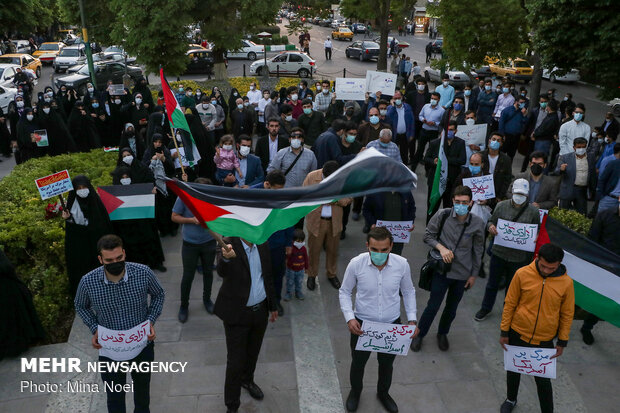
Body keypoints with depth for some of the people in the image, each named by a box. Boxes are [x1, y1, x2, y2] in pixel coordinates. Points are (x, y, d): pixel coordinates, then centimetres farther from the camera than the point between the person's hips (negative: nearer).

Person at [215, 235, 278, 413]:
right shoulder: (229, 245, -20)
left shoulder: (262, 245, -2)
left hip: (260, 310, 5)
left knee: (253, 352, 25)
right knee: (235, 360, 4)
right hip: (237, 313, -5)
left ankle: (247, 380, 53)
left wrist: (272, 306, 15)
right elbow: (222, 272, -40)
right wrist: (226, 258, -63)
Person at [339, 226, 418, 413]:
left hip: (392, 324, 1)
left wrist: (412, 319, -6)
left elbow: (408, 292, 0)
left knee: (386, 364, 24)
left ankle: (383, 393, 55)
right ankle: (355, 391, 54)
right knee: (358, 362, 22)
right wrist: (349, 318, -19)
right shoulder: (356, 264, -22)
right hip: (362, 324, -1)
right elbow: (344, 292, -7)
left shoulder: (402, 264, -18)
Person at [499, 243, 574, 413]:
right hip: (517, 335, 1)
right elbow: (510, 304, -6)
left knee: (543, 379, 8)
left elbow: (567, 315, -1)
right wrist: (504, 332, -2)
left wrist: (562, 342, 2)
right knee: (513, 370, 21)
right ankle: (511, 399, 47)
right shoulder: (522, 274, -16)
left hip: (544, 341, -1)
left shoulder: (566, 283, -14)